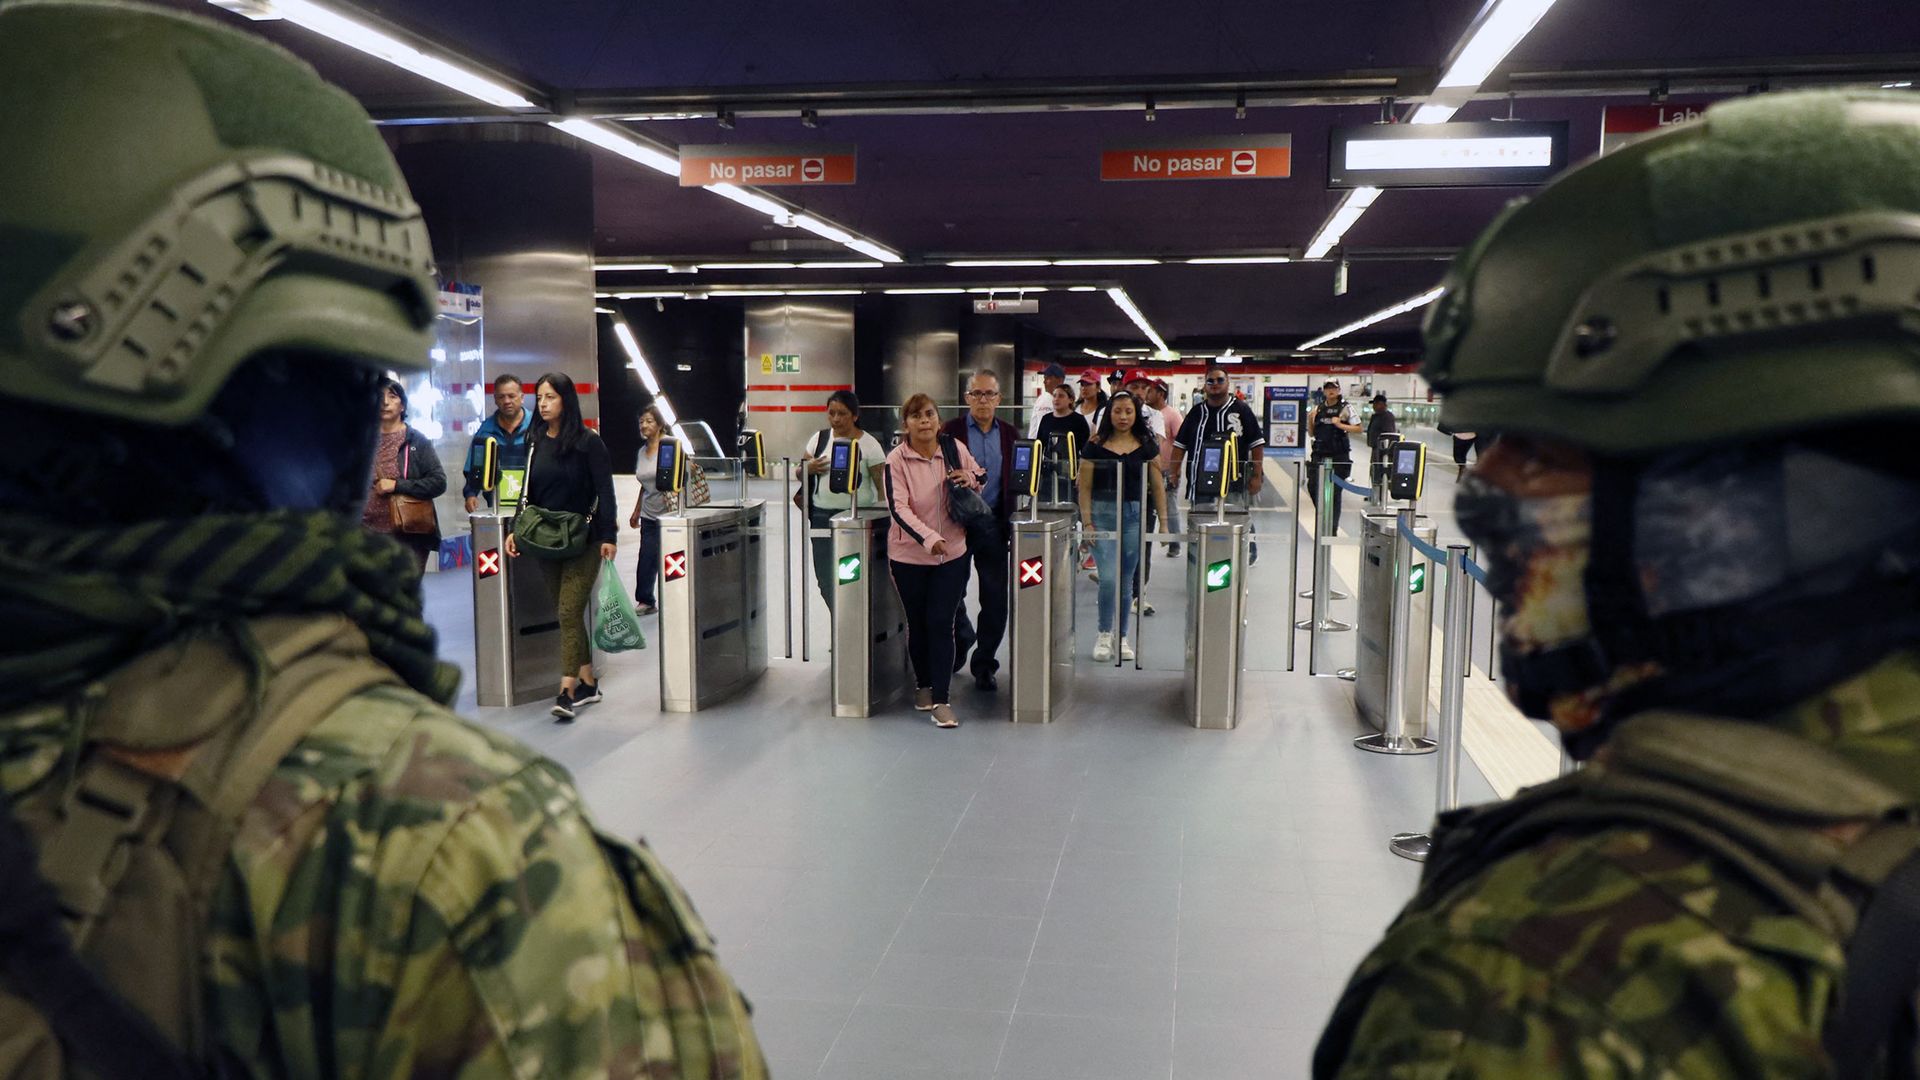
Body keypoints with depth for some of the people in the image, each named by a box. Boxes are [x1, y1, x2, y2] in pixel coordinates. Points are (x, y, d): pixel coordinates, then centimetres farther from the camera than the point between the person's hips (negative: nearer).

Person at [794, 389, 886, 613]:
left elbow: (882, 483, -4)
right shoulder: (820, 438, 10)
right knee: (826, 582, 5)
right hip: (822, 517, 4)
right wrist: (809, 468, -7)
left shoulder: (868, 444, -3)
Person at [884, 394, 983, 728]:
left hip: (951, 553, 1)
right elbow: (898, 507, -20)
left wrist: (971, 478, -10)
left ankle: (941, 699, -1)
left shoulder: (956, 448, -2)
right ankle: (923, 685, 33)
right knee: (918, 624, 12)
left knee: (941, 623, -4)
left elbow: (981, 474, 16)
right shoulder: (896, 459, -11)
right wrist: (928, 538, -35)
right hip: (909, 554, -1)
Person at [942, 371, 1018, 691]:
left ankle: (984, 664, 14)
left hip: (994, 525, 2)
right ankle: (963, 637, 34)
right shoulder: (951, 430, 0)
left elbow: (1016, 480, 11)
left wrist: (1012, 524, 2)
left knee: (995, 599, 2)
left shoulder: (1009, 433, 9)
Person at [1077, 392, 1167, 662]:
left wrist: (1163, 520, 2)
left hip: (1135, 515, 2)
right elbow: (1085, 488, 1)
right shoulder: (1096, 447, 0)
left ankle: (1122, 637, 21)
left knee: (1126, 581, 8)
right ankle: (1104, 634, 8)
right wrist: (1087, 522, -6)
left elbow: (1157, 486, 8)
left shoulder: (1146, 446, 6)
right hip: (1103, 513, -2)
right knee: (1108, 577, -11)